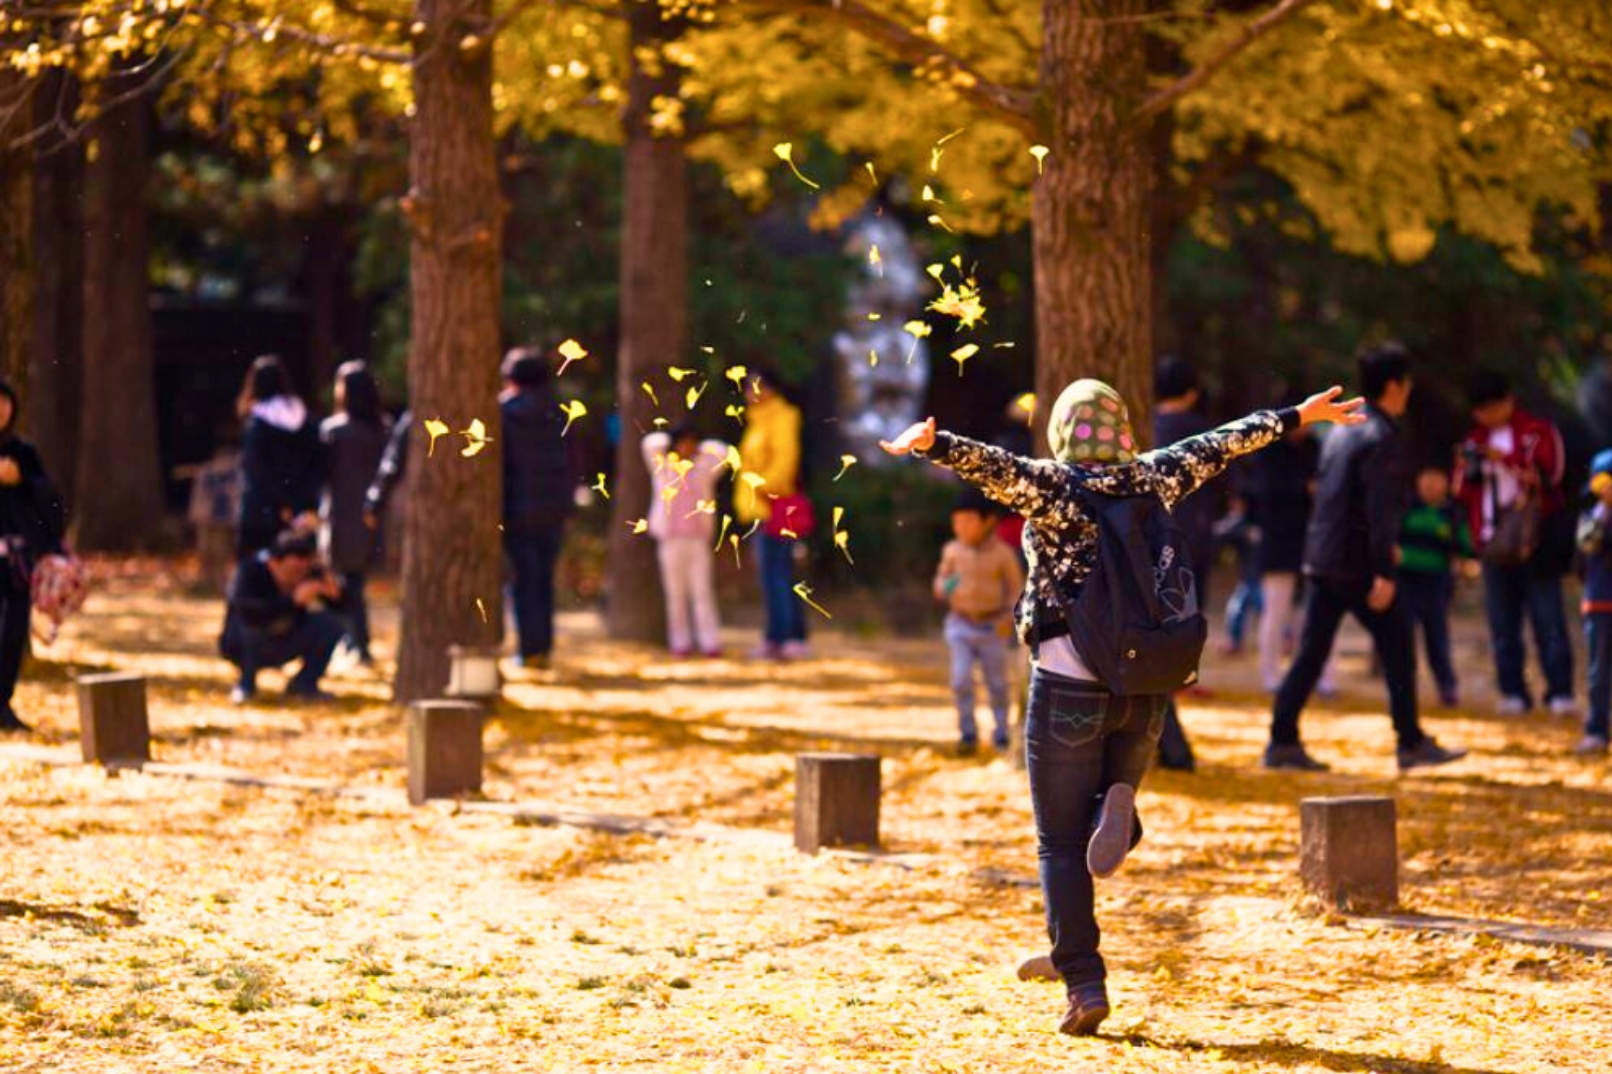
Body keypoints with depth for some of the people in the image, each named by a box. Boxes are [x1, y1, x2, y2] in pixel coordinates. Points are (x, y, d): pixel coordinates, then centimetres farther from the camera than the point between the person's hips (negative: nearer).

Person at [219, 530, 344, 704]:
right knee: (255, 623, -36)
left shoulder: (311, 574, -13)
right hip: (243, 646, -5)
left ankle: (304, 683, 1)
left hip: (281, 647, 5)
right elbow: (246, 611, -45)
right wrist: (293, 600, -47)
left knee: (330, 623, -14)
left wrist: (335, 593, -33)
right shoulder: (250, 571, -27)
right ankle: (246, 684, -12)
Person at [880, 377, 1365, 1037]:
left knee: (1062, 844, 2)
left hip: (1068, 679, -3)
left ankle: (1084, 984, -9)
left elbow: (989, 464, -22)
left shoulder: (1049, 486, -3)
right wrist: (1295, 418, 34)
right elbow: (1218, 446, 22)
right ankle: (1114, 805, -12)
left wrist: (931, 443, -39)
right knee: (1116, 782, 25)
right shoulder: (1151, 480, 8)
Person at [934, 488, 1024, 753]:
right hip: (961, 624, 1)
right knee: (961, 679, -10)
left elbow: (1016, 587, -1)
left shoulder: (1002, 553, -10)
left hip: (992, 627, -1)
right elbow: (941, 580, 10)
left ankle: (1001, 732, 26)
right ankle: (968, 732, 2)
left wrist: (1009, 617, -16)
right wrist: (944, 588, -14)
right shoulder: (953, 550, -4)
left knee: (997, 682, 9)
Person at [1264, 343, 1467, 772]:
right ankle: (1411, 744, 5)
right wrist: (1383, 573, -20)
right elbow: (1379, 508, -19)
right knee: (1397, 645, 2)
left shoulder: (1341, 431, 15)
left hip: (1321, 559, 8)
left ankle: (1283, 741, 2)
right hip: (1355, 563, -8)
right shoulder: (1380, 436, -13)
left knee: (1311, 651, 7)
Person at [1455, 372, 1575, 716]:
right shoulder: (1474, 440, 15)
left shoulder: (1538, 432, 1)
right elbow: (1462, 493, 16)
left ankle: (1560, 691, -5)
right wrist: (1468, 473, -6)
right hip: (1494, 544, 5)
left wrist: (1507, 460, -19)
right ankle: (1513, 693, 8)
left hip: (1535, 542, -5)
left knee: (1548, 620, -5)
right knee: (1503, 626, 4)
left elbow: (1551, 474, -13)